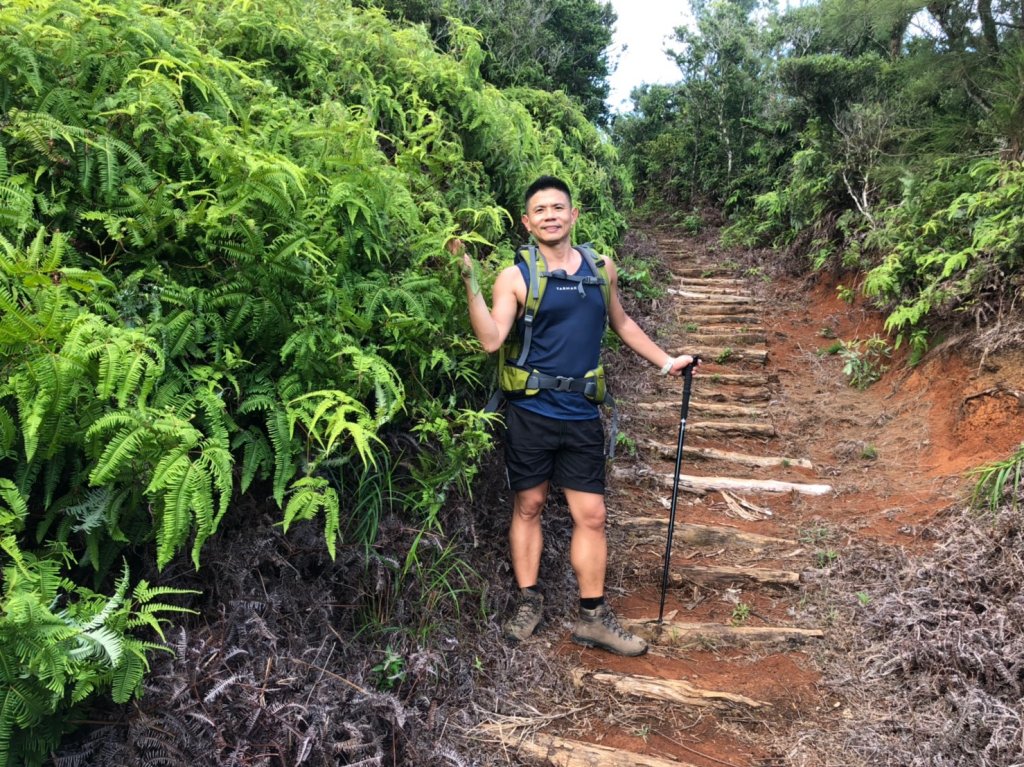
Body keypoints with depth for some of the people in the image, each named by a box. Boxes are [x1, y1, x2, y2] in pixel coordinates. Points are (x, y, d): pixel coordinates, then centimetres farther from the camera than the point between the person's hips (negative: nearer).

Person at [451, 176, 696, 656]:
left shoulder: (601, 269, 7)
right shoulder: (516, 277, -5)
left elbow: (620, 322, 22)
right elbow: (491, 339, -17)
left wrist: (665, 361, 22)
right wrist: (470, 280, -23)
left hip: (581, 417, 3)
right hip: (531, 413, -3)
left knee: (590, 514, 5)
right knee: (528, 506, 10)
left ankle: (593, 617, 17)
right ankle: (529, 601, 26)